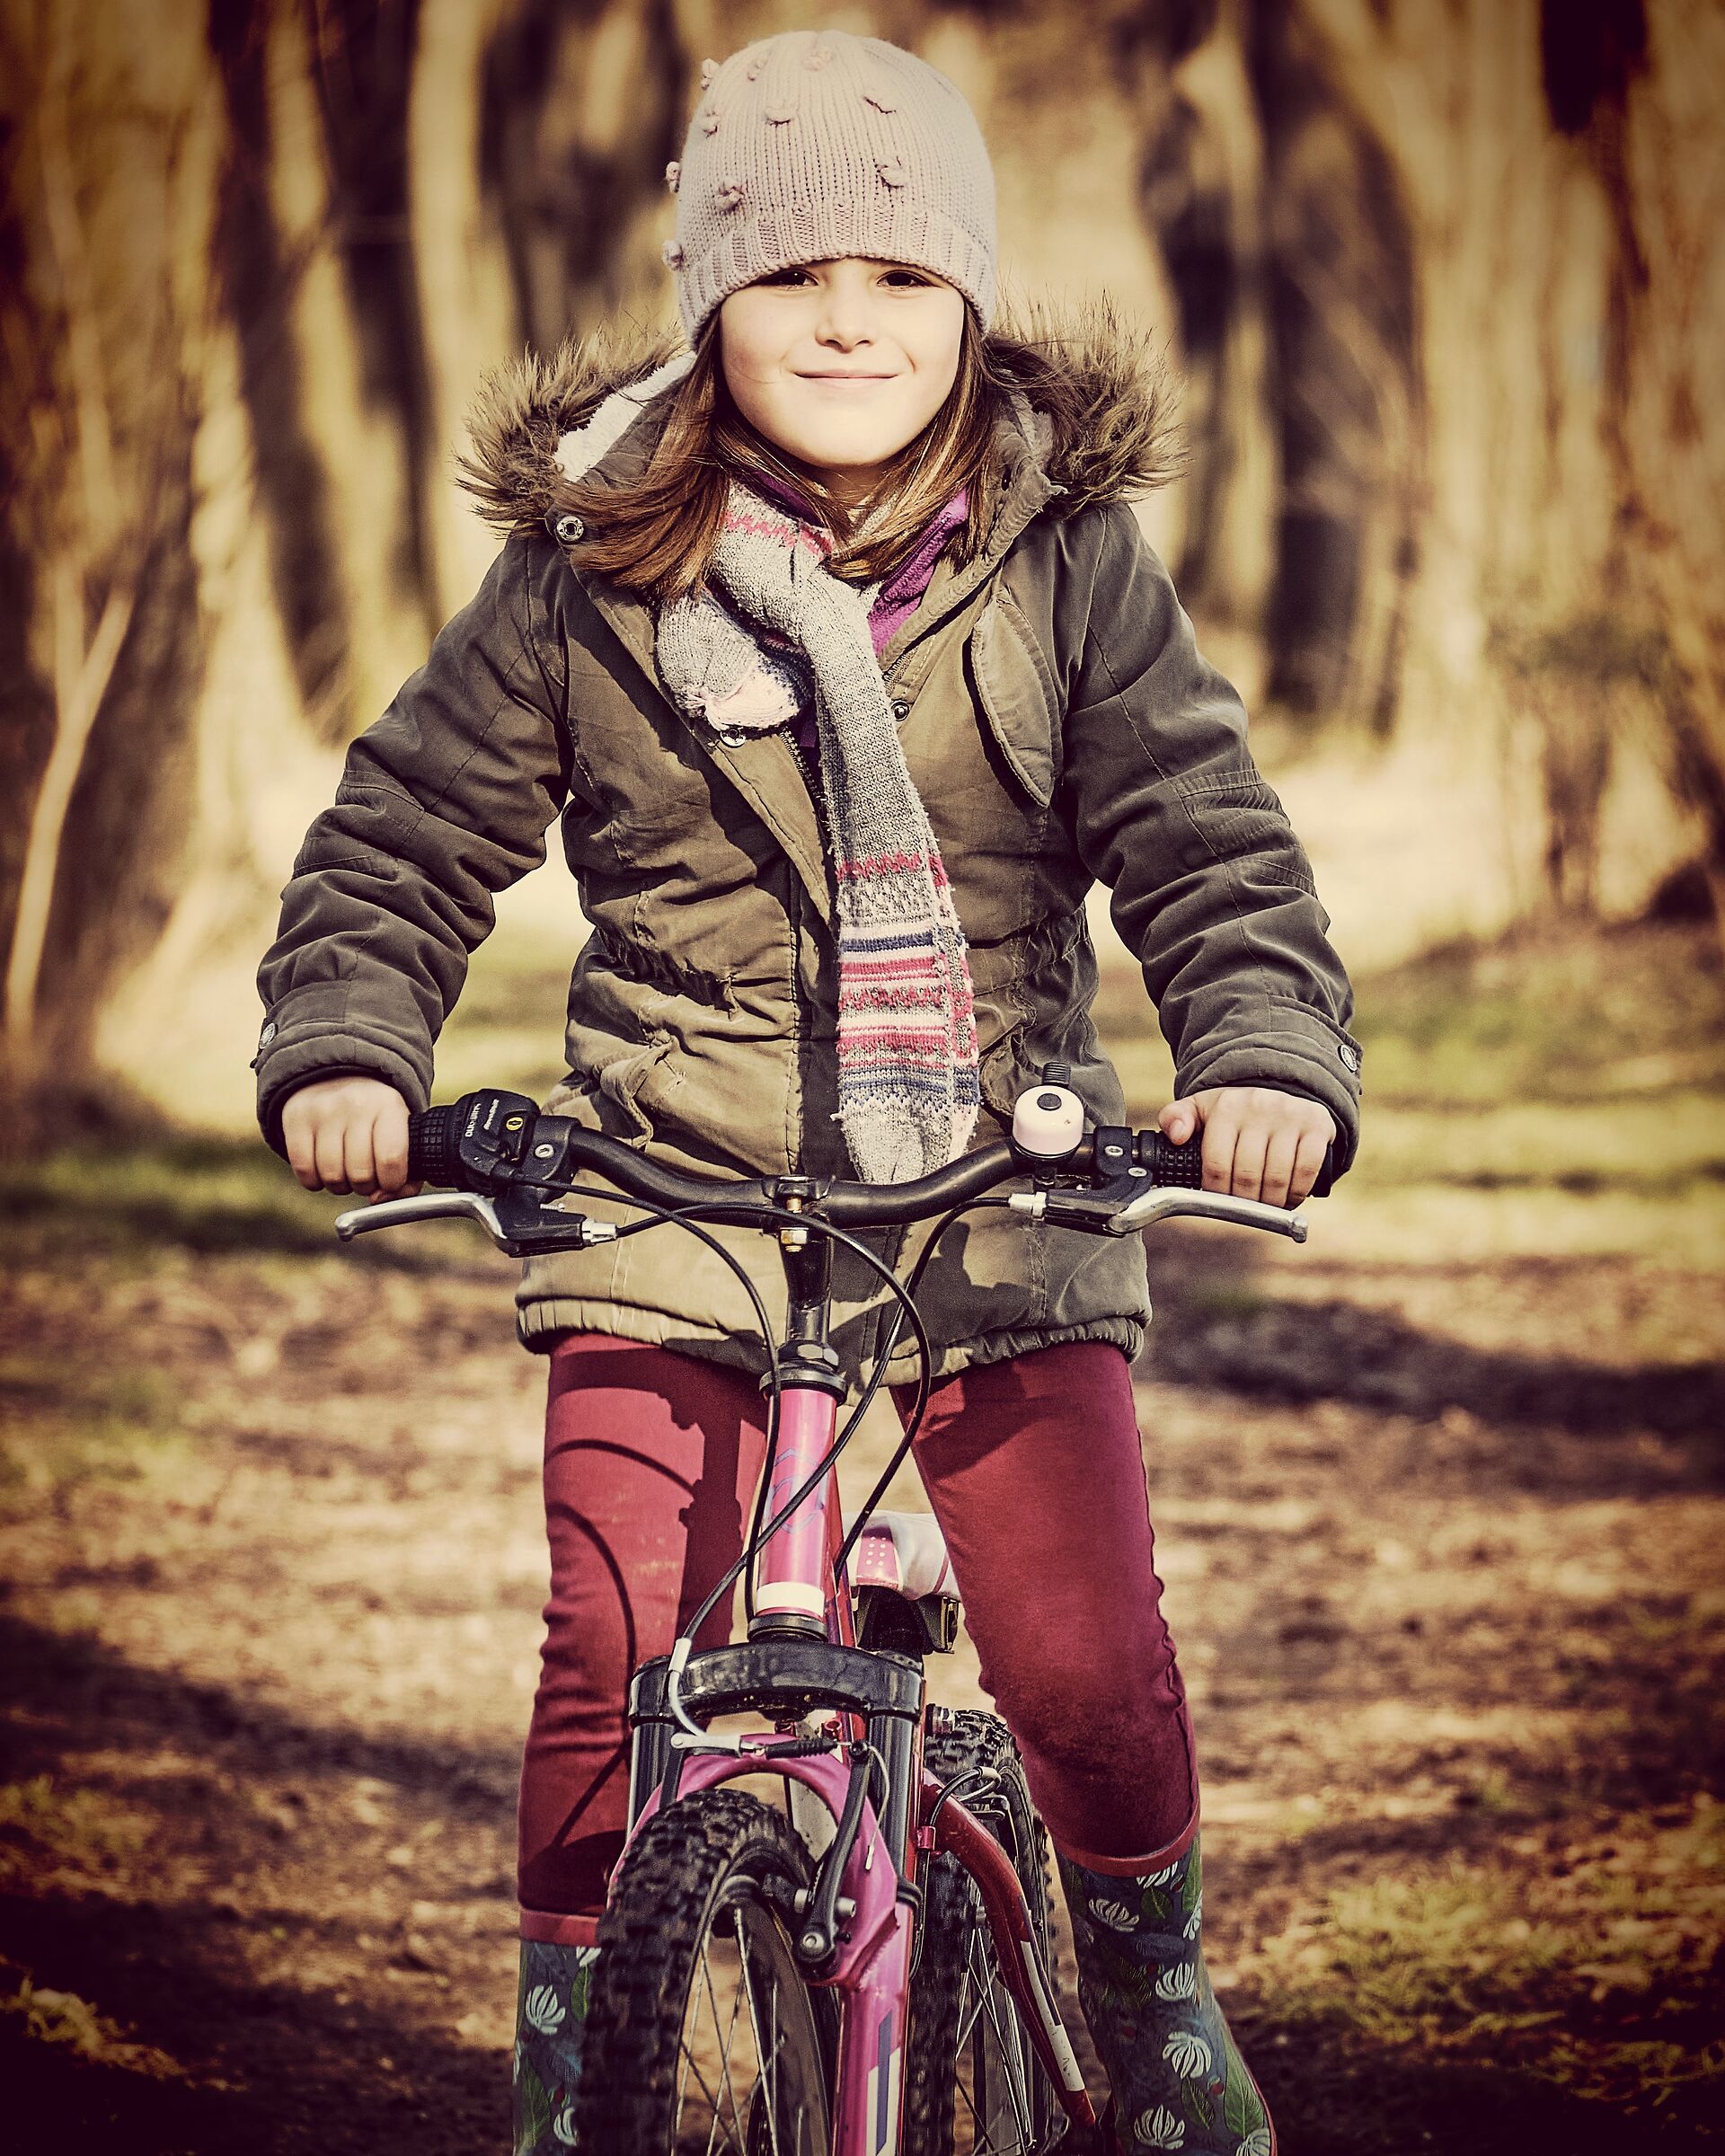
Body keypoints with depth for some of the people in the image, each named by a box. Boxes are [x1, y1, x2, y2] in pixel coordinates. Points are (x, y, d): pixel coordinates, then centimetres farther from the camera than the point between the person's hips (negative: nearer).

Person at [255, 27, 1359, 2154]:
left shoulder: (1063, 561, 0)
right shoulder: (583, 576, -1)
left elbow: (1202, 840, -4)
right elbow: (401, 842, 5)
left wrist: (1270, 1054, -22)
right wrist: (342, 1054, -12)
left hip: (999, 1211, 0)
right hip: (672, 1208, 0)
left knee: (1096, 1674, -7)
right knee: (618, 1672, -10)